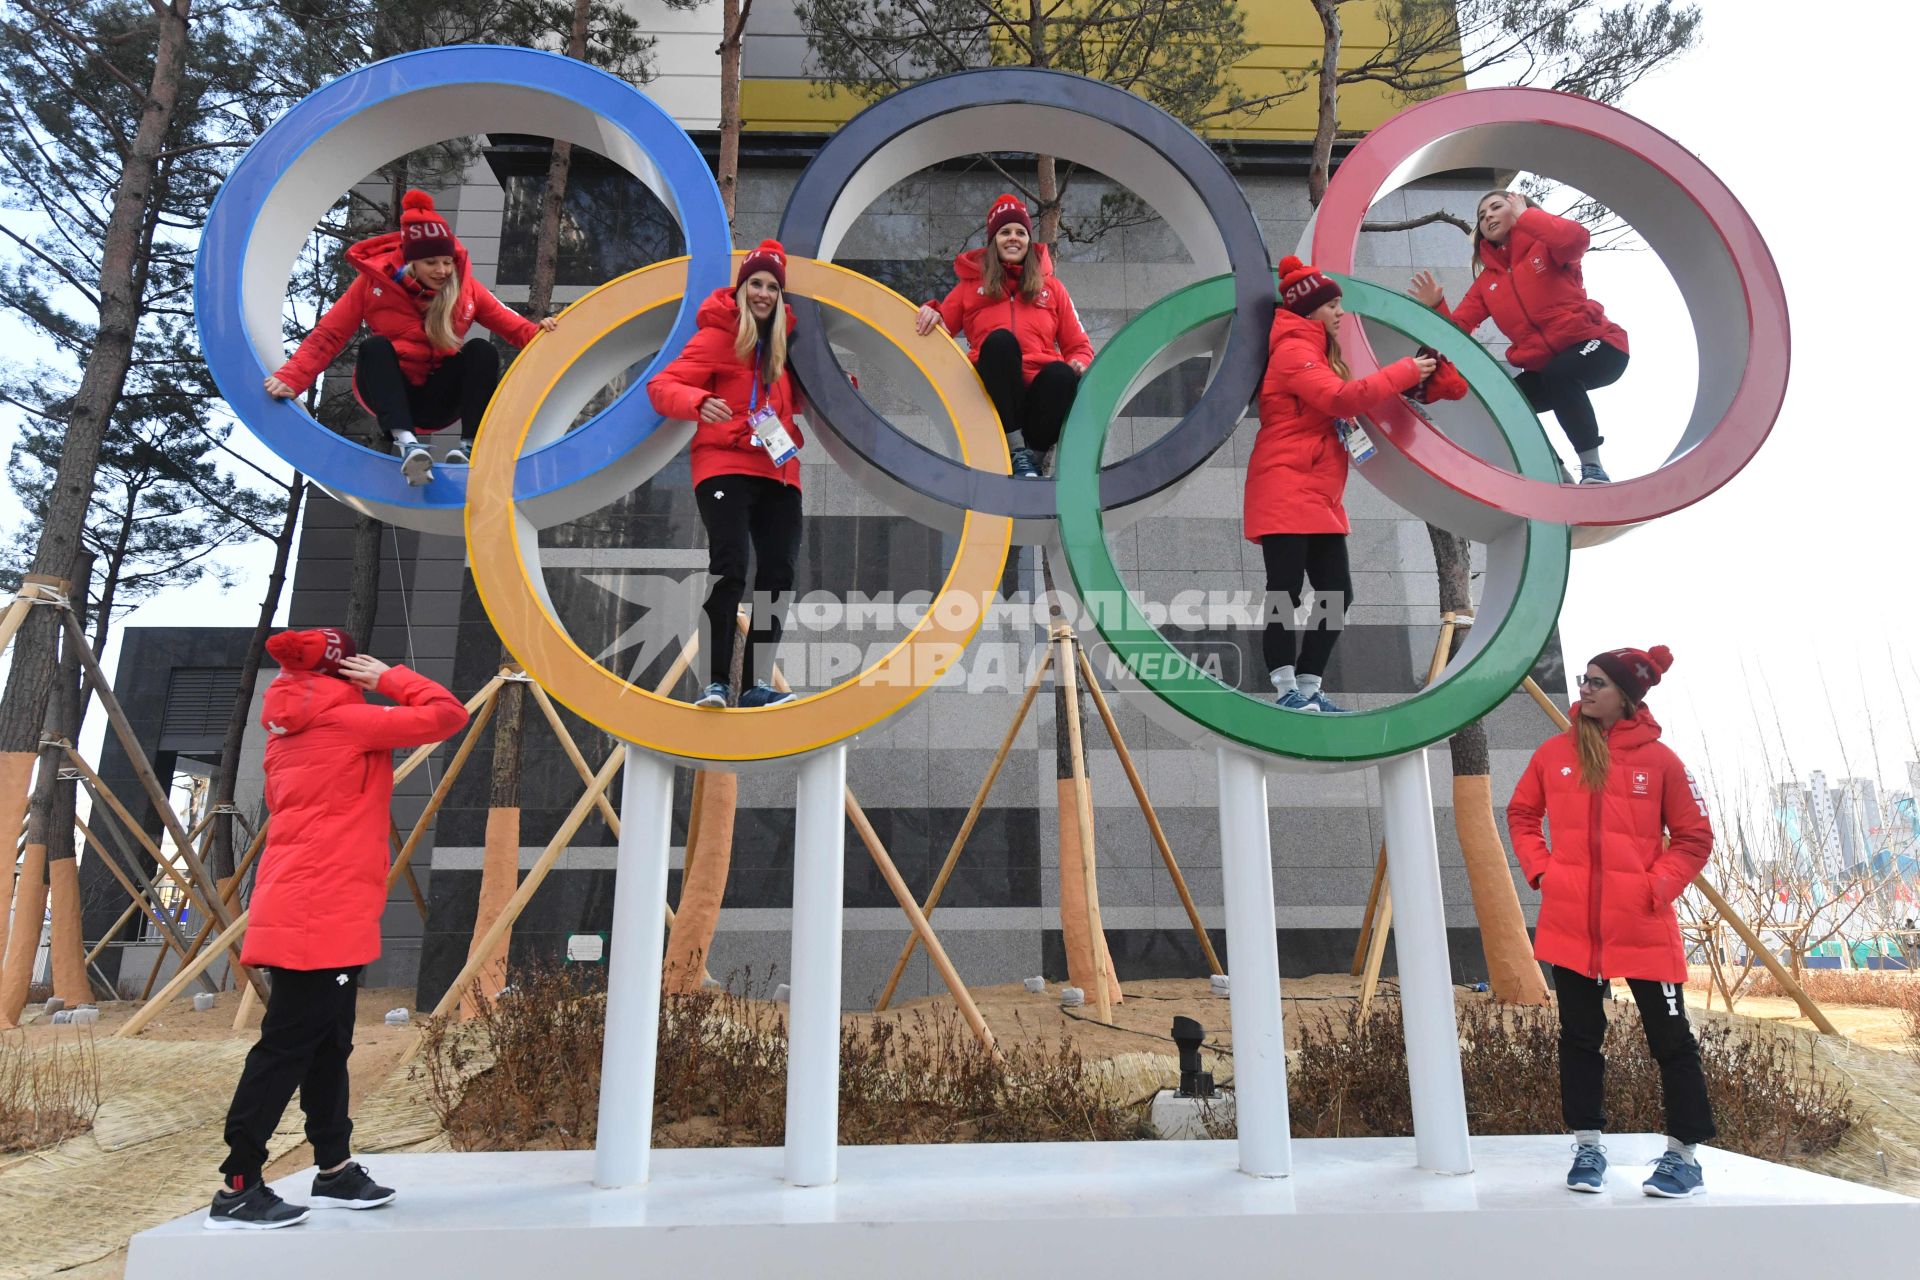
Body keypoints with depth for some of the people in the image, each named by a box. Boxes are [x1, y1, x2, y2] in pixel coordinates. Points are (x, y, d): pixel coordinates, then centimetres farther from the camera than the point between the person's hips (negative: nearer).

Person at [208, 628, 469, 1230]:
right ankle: (236, 1190, 6)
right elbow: (448, 715, -12)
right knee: (285, 1048, -2)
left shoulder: (291, 731, 16)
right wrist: (391, 677, -1)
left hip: (304, 913, 9)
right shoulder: (347, 720, -10)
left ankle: (334, 1170, 24)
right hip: (320, 916, -9)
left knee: (327, 1045, 15)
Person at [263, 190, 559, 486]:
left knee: (482, 350, -22)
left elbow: (510, 324, -5)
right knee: (375, 347, -31)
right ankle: (406, 442, -48)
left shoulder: (465, 286, -2)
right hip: (389, 394, -1)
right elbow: (327, 336, -8)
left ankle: (469, 445, -36)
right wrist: (291, 379, -20)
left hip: (440, 400, 1)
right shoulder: (374, 281, -8)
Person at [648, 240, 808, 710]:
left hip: (779, 471, 6)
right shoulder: (719, 335, 0)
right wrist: (699, 403, -29)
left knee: (779, 574, 2)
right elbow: (663, 385, -8)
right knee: (730, 568, -18)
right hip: (725, 466, -6)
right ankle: (715, 681, -12)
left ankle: (754, 683, 10)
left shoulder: (784, 339, 16)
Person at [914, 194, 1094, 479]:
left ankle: (1034, 458, -20)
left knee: (1061, 373, -35)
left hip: (1040, 391, 1)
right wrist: (930, 315, -6)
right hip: (994, 390, 0)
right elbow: (938, 332, 17)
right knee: (1000, 340, -33)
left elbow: (1079, 346, 19)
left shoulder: (1051, 286, 21)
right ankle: (1017, 453, -28)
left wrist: (1079, 364, -5)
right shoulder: (971, 283, 19)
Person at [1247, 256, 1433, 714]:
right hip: (1286, 493, -10)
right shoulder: (1293, 350, -8)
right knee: (1286, 593, -9)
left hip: (1319, 497, 10)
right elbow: (1341, 398, -21)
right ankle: (1286, 691, -5)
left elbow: (1338, 406, 16)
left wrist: (1402, 384, 5)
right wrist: (1405, 372, -13)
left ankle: (1308, 688, 11)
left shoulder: (1317, 351, 24)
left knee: (1337, 593, 5)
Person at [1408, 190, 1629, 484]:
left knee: (1558, 374, -36)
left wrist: (1523, 216, -12)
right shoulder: (1487, 280, 12)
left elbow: (1576, 238, -26)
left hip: (1594, 346, -6)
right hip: (1542, 367, 6)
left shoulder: (1545, 247, 0)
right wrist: (1436, 305, -16)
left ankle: (1593, 468, -23)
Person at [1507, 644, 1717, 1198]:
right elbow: (1521, 814, 14)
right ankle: (1587, 1148, 24)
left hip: (1643, 925, -2)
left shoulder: (1659, 759, -4)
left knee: (1670, 1039, 7)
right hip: (1570, 923, 2)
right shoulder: (1555, 752, 2)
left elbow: (1695, 838, 3)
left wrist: (1658, 885, -9)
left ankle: (1684, 1155, 22)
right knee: (1579, 1037, 11)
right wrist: (1540, 869, 2)